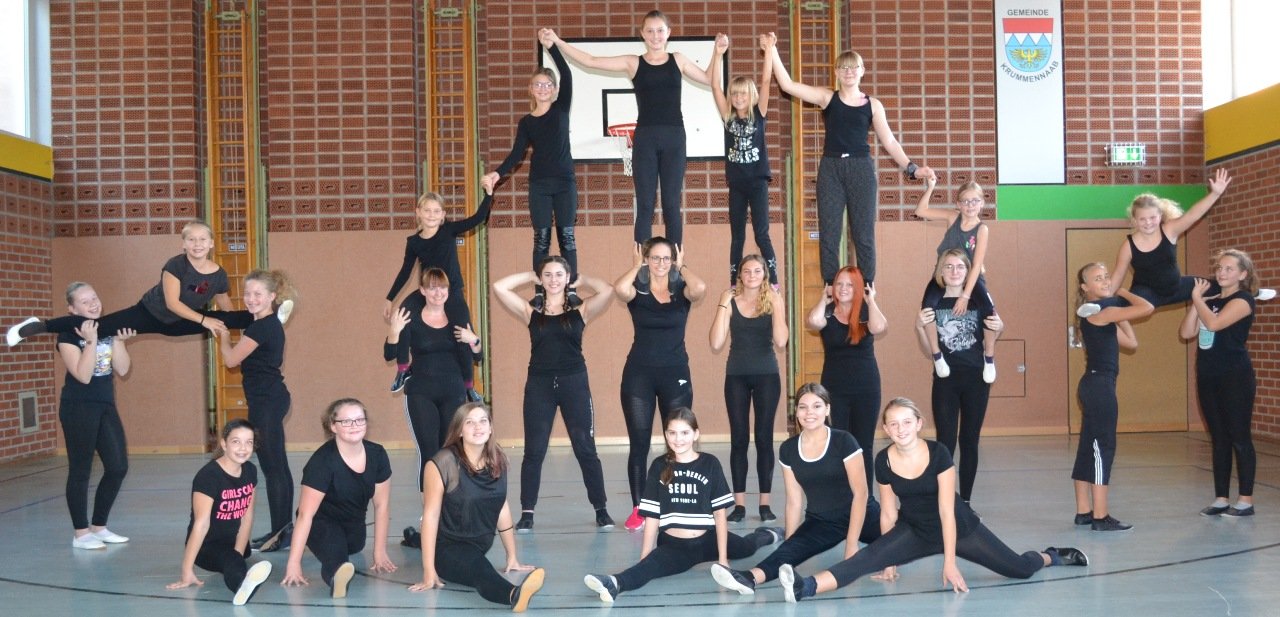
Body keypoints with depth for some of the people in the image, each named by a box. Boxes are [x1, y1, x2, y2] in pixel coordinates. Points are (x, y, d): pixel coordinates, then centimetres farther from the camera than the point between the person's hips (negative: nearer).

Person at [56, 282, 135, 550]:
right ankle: (81, 533, 9)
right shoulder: (69, 335, -10)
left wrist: (119, 340, -11)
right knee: (80, 470, -1)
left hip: (106, 405, 7)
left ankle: (98, 526, 19)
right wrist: (91, 341, -24)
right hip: (78, 407, -7)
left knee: (118, 467, 6)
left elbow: (122, 370, 1)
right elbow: (83, 375, -20)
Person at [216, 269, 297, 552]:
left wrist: (222, 334, 6)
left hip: (266, 402, -11)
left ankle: (281, 532, -3)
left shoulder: (262, 327, -17)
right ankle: (284, 529, 19)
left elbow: (231, 359, -10)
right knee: (278, 466, 12)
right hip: (272, 398, 11)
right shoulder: (270, 324, 14)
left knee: (272, 467, -7)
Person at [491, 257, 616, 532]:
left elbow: (608, 291, -11)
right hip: (539, 385, 1)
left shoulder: (580, 311, 4)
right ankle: (527, 513, 11)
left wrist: (581, 280, 4)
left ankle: (601, 510, 15)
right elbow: (499, 287, -3)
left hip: (574, 384, -1)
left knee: (586, 450, 5)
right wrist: (531, 276, 8)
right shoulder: (531, 313, 6)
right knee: (534, 452, 4)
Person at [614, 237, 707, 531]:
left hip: (676, 374, 1)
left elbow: (700, 288, -22)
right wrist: (637, 265, -7)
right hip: (639, 374, -1)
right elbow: (619, 288, -25)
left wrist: (682, 266, -5)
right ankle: (637, 509, 11)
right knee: (638, 444, 2)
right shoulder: (637, 292, 0)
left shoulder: (682, 291, 2)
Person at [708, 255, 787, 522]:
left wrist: (775, 306, -17)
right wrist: (723, 305, -12)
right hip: (736, 376, 1)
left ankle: (765, 503, 9)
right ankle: (739, 503, 7)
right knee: (739, 439, 2)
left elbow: (781, 342, -14)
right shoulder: (730, 300, 0)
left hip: (766, 375, -1)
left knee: (764, 437, 1)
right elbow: (716, 344, -10)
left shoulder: (773, 300, -1)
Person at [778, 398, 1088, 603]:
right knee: (869, 557, -25)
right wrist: (890, 560, 1)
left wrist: (950, 563, -21)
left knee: (1019, 569, -1)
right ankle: (806, 587, -45)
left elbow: (946, 512, -21)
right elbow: (889, 514, -5)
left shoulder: (939, 454, -23)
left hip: (959, 527, -1)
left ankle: (1051, 556, 36)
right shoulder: (883, 461, -16)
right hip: (914, 531, 1)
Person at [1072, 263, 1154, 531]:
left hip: (1094, 384, 10)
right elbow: (1147, 308, -19)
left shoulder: (1104, 313, 17)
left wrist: (1120, 313, 14)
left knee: (1089, 447, 12)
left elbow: (1131, 342, 16)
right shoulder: (1100, 311, -13)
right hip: (1100, 384, -10)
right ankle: (1100, 517, -4)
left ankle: (1084, 511, 19)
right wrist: (1123, 293, -2)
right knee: (1103, 447, -7)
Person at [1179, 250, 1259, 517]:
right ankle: (1221, 499, 15)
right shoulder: (1211, 301, 14)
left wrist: (1197, 297, -9)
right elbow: (1187, 332, 4)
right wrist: (1196, 299, -1)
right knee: (1219, 440, 10)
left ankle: (1246, 501, 4)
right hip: (1208, 377, 7)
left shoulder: (1243, 300, -6)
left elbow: (1214, 323, -22)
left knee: (1240, 439, -2)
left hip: (1235, 378, -7)